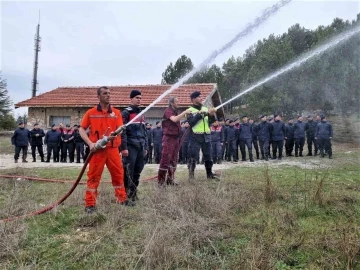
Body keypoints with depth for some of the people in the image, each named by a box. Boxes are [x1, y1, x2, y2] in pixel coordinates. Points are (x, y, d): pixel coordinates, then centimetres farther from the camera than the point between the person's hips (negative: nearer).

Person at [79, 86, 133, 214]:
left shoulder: (116, 112, 8)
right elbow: (82, 130, 2)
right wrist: (90, 143, -11)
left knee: (118, 174, 10)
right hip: (97, 149, -2)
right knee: (93, 176, 2)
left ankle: (122, 199, 26)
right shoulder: (91, 112, 2)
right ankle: (90, 204, 9)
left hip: (112, 148, 3)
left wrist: (115, 134, -22)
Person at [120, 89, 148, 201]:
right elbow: (122, 131, -11)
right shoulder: (126, 113, -4)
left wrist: (146, 147, 17)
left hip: (140, 147, 7)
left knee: (137, 172, 9)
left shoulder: (141, 114, 20)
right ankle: (126, 193, 4)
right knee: (128, 172, -5)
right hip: (130, 147, -7)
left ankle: (133, 193, 19)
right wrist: (123, 147, -17)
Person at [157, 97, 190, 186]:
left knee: (173, 160, 11)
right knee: (166, 159, -8)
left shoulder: (175, 112, 18)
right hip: (169, 138, -9)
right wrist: (185, 112, -21)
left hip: (176, 138, 9)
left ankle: (170, 179, 19)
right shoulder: (168, 111, -8)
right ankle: (161, 180, -2)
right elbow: (174, 119, -26)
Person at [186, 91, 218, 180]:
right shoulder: (190, 110, -1)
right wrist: (200, 114, -18)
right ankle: (191, 174, 4)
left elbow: (210, 122, 10)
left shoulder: (205, 109, 14)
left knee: (208, 156, 10)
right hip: (195, 137, -5)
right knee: (193, 157, -5)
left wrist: (211, 115, -8)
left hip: (206, 136, 5)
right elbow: (191, 122, -16)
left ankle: (210, 174, 21)